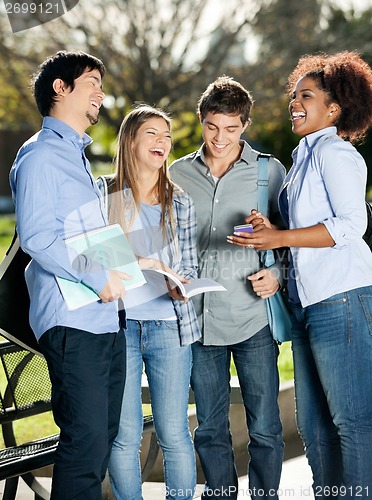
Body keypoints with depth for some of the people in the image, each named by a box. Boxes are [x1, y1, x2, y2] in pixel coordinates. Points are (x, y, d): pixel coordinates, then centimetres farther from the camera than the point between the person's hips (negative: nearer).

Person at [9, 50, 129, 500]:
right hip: (72, 322, -9)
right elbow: (36, 237, -18)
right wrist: (99, 277, -16)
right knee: (86, 441, -10)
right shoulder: (41, 155, -6)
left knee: (103, 435, 11)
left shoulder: (77, 155, 23)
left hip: (105, 319, 9)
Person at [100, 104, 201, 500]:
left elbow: (189, 266, 10)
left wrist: (182, 285, -11)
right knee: (124, 434, 3)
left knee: (174, 433, 3)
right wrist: (137, 263, -12)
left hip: (169, 324, 2)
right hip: (117, 323, -1)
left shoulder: (180, 203, 10)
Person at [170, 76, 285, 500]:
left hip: (253, 318, -2)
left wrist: (278, 273, -9)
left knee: (264, 428, 3)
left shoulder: (269, 171, 2)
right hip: (198, 318, 2)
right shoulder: (179, 174, 8)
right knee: (209, 430, 11)